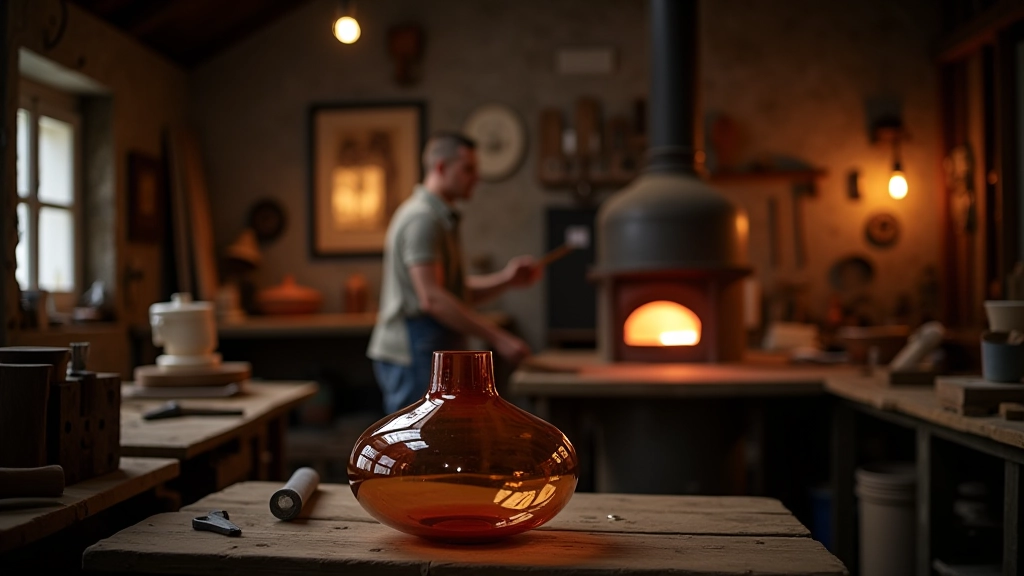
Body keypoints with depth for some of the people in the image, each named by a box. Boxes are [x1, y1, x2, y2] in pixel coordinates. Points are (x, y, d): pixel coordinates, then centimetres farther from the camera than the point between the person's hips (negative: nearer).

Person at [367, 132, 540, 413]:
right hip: (414, 357, -11)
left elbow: (458, 293, 19)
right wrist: (498, 338, -24)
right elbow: (432, 298, -24)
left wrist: (505, 279, 2)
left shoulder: (441, 218, 19)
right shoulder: (422, 218, -15)